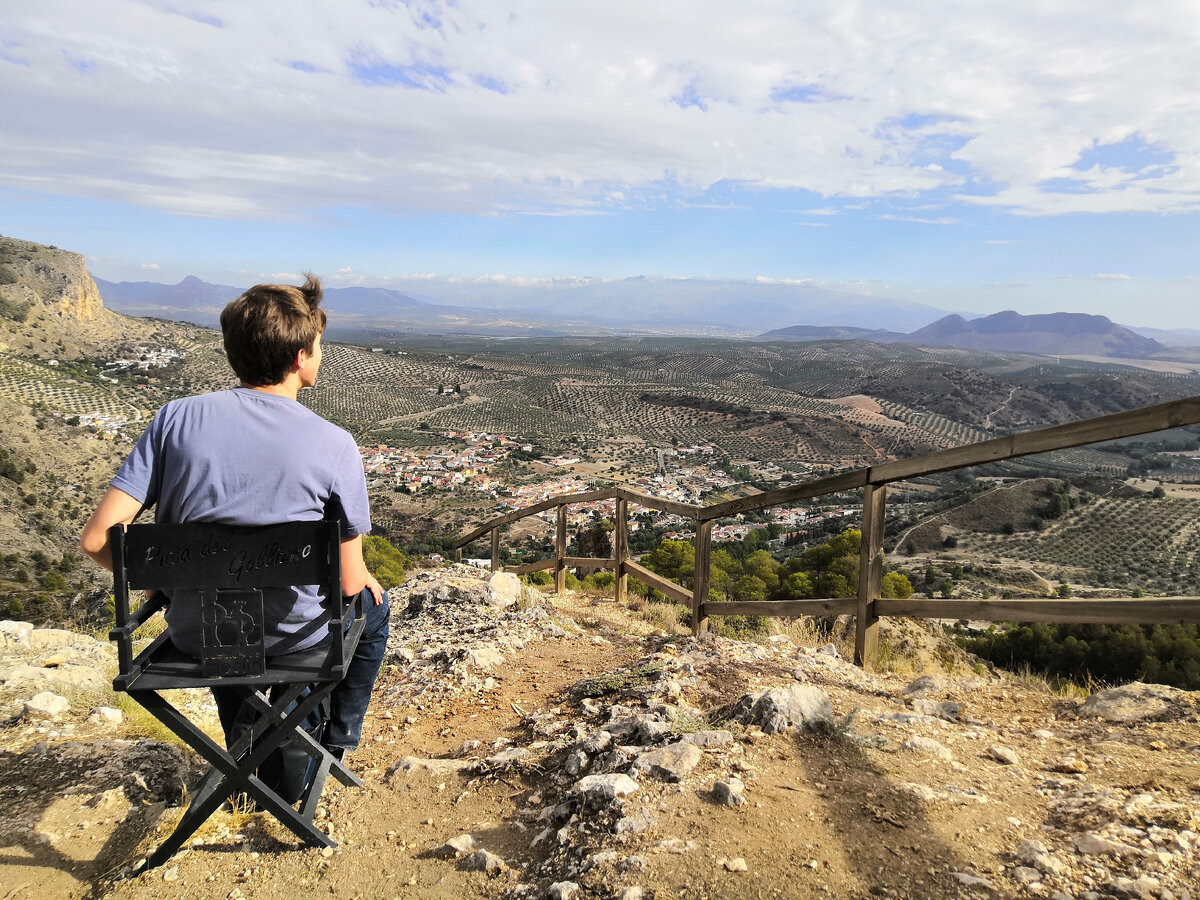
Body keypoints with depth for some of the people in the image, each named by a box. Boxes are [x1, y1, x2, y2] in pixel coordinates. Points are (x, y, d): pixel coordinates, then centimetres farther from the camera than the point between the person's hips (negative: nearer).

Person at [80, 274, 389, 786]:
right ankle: (337, 737, 40)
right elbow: (348, 582, -13)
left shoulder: (177, 418, -12)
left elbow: (97, 539, -13)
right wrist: (365, 578, 11)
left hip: (194, 635, 3)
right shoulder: (334, 445, -19)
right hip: (289, 636, -3)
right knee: (372, 604, 29)